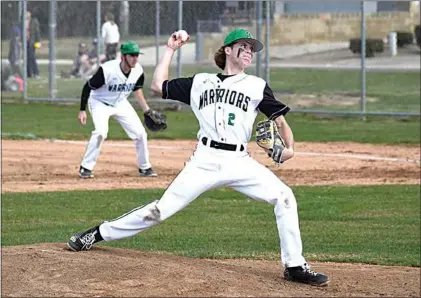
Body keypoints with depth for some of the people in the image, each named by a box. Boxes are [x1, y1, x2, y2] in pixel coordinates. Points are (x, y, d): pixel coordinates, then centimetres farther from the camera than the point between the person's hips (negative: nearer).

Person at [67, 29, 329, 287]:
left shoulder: (257, 86, 12)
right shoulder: (200, 82, 15)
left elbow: (279, 119, 7)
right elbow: (159, 86, 16)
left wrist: (289, 147, -11)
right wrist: (171, 50, 19)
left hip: (239, 162, 0)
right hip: (205, 160, 0)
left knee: (283, 196, -19)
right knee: (162, 208, -4)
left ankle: (295, 266, -11)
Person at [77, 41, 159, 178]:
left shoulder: (138, 71, -16)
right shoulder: (107, 70, -32)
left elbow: (137, 89, 5)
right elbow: (88, 86, -21)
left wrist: (147, 110, 3)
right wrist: (82, 110, -21)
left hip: (121, 104, 5)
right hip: (100, 103, -5)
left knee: (140, 133, 1)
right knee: (101, 132, -28)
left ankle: (144, 168, 22)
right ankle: (85, 168, -15)